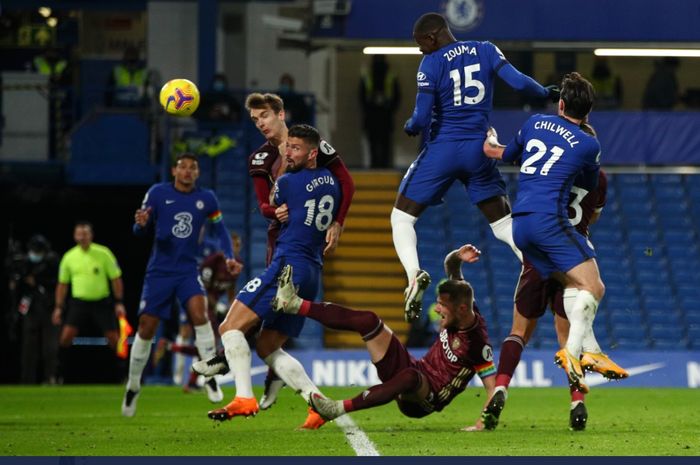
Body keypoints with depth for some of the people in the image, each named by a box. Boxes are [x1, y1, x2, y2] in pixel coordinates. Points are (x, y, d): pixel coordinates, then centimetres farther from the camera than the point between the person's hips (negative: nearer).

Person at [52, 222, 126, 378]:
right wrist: (58, 307, 7)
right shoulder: (69, 257, 2)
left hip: (102, 302, -1)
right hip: (79, 302, 1)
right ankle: (58, 374, -4)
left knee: (113, 338, -5)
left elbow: (116, 279, -1)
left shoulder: (103, 254, -5)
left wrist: (119, 303, -7)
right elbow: (62, 284, 12)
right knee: (66, 335, -13)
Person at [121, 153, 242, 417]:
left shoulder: (206, 198, 1)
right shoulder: (158, 193, -4)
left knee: (198, 311, -26)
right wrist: (141, 224, -26)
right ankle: (133, 386, 16)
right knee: (146, 328, -2)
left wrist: (229, 257, 1)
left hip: (188, 271, 0)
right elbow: (139, 232, -2)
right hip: (159, 271, 0)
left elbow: (220, 229, 15)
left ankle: (210, 377, -18)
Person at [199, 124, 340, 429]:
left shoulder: (287, 183, -4)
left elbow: (270, 207, 17)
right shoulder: (330, 182, 16)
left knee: (230, 328, -10)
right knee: (268, 347, 13)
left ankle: (244, 398, -26)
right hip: (313, 275, 8)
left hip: (288, 265, -8)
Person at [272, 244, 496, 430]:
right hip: (413, 368, 8)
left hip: (422, 402, -8)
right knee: (368, 320, -6)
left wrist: (484, 421, -37)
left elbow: (493, 388, -25)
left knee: (409, 376, -46)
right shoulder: (459, 306, -5)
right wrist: (456, 258, -14)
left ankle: (338, 408, -42)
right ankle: (295, 305, -5)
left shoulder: (477, 343, -25)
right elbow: (450, 269, 8)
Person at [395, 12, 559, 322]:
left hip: (442, 150, -4)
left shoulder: (431, 64, -8)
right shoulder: (486, 51, 3)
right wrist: (546, 92, 13)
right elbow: (518, 82, -6)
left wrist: (409, 127, 10)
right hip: (478, 150, 4)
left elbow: (422, 119, -12)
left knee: (402, 217, 8)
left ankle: (414, 274, -17)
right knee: (503, 223, 16)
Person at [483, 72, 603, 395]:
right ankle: (572, 351, -26)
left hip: (520, 223, 6)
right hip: (550, 219, -6)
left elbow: (506, 154, 34)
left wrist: (489, 146, 56)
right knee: (593, 287, -7)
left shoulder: (536, 123, 16)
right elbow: (591, 186, 22)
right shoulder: (588, 144, 4)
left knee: (572, 284, 8)